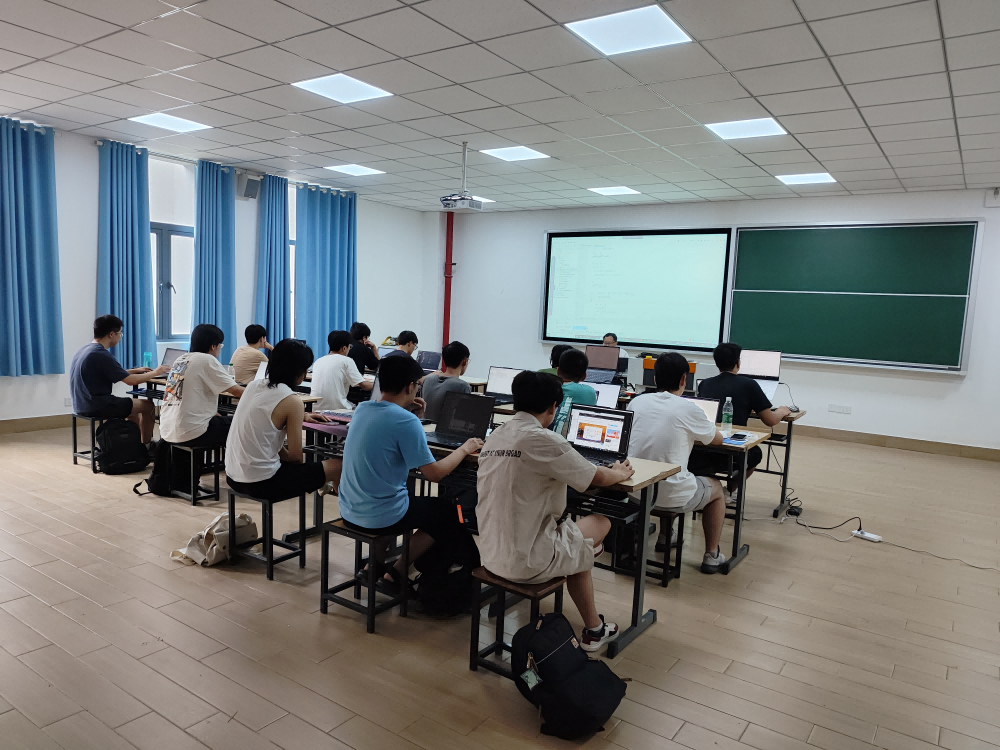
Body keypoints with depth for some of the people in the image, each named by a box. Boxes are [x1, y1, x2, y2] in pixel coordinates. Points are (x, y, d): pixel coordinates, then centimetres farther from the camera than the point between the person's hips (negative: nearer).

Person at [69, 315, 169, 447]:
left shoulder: (85, 349, 10)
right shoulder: (102, 355, -20)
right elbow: (130, 381, -16)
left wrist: (135, 370, 23)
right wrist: (155, 373, -2)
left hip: (83, 405, 10)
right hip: (96, 406, -10)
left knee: (134, 404, 26)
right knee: (147, 405, 3)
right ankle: (146, 446, 18)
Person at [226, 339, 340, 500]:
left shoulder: (253, 385, 6)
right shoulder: (292, 401, -15)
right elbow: (295, 457, -11)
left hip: (233, 476, 8)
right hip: (261, 483, -8)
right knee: (337, 466, 3)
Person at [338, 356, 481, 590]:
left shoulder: (361, 409, 2)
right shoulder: (406, 421, -20)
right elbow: (434, 474, -16)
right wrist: (464, 449, -2)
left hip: (349, 510, 8)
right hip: (381, 516, -8)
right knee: (449, 512, 14)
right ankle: (398, 572, 11)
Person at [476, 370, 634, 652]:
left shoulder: (494, 437, 4)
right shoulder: (543, 439, -19)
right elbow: (599, 478, -7)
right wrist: (621, 473, 16)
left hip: (490, 553, 8)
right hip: (527, 562, -8)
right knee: (600, 523, 16)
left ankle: (593, 629, 42)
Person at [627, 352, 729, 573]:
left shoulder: (637, 402, 0)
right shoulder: (688, 409, -12)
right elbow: (717, 439, 7)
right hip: (672, 496, -5)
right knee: (716, 487, 25)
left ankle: (665, 536, 47)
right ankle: (711, 556, 31)